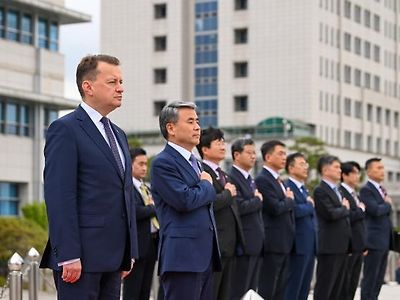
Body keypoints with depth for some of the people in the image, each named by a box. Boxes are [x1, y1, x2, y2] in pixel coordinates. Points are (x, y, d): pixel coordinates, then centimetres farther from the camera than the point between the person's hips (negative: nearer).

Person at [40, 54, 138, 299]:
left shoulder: (118, 135, 20)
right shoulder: (65, 129, -6)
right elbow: (59, 196, -14)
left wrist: (129, 252, 15)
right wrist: (68, 256, -20)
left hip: (113, 257, 8)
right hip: (81, 256, -8)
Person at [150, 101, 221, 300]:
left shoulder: (194, 162, 21)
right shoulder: (163, 163, -9)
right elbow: (184, 200, -21)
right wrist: (206, 185, -3)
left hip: (205, 255, 9)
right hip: (182, 255, -9)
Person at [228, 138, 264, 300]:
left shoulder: (250, 179, 19)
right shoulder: (231, 178, -11)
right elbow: (239, 207, -22)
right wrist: (257, 200, -7)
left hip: (256, 243, 9)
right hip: (243, 244, -9)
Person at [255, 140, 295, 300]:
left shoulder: (279, 180, 18)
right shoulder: (262, 179, -11)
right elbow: (275, 208, -20)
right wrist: (289, 200, -4)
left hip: (285, 243, 9)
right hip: (273, 243, -9)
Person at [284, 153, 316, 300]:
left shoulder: (303, 189, 19)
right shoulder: (287, 187, -11)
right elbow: (295, 210, -25)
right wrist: (310, 205, -7)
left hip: (310, 244, 9)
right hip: (299, 245, -9)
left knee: (305, 287, 11)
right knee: (293, 286, -5)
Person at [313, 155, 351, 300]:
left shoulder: (336, 191, 19)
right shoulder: (320, 190, -10)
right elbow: (330, 214, -22)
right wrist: (344, 208, -5)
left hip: (341, 246, 9)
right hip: (329, 246, -9)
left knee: (337, 287, 11)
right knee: (324, 286, -6)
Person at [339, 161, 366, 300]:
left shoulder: (355, 194, 18)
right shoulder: (340, 193, -12)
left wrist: (364, 245, 13)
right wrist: (361, 210, -7)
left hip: (358, 246, 9)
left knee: (353, 284, 11)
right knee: (343, 284, -3)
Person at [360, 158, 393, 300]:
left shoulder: (381, 189, 18)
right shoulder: (366, 190, -10)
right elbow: (376, 210, -24)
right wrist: (388, 204, -6)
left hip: (385, 241, 9)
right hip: (374, 240, -9)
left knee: (379, 279, 10)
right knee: (370, 278, -5)